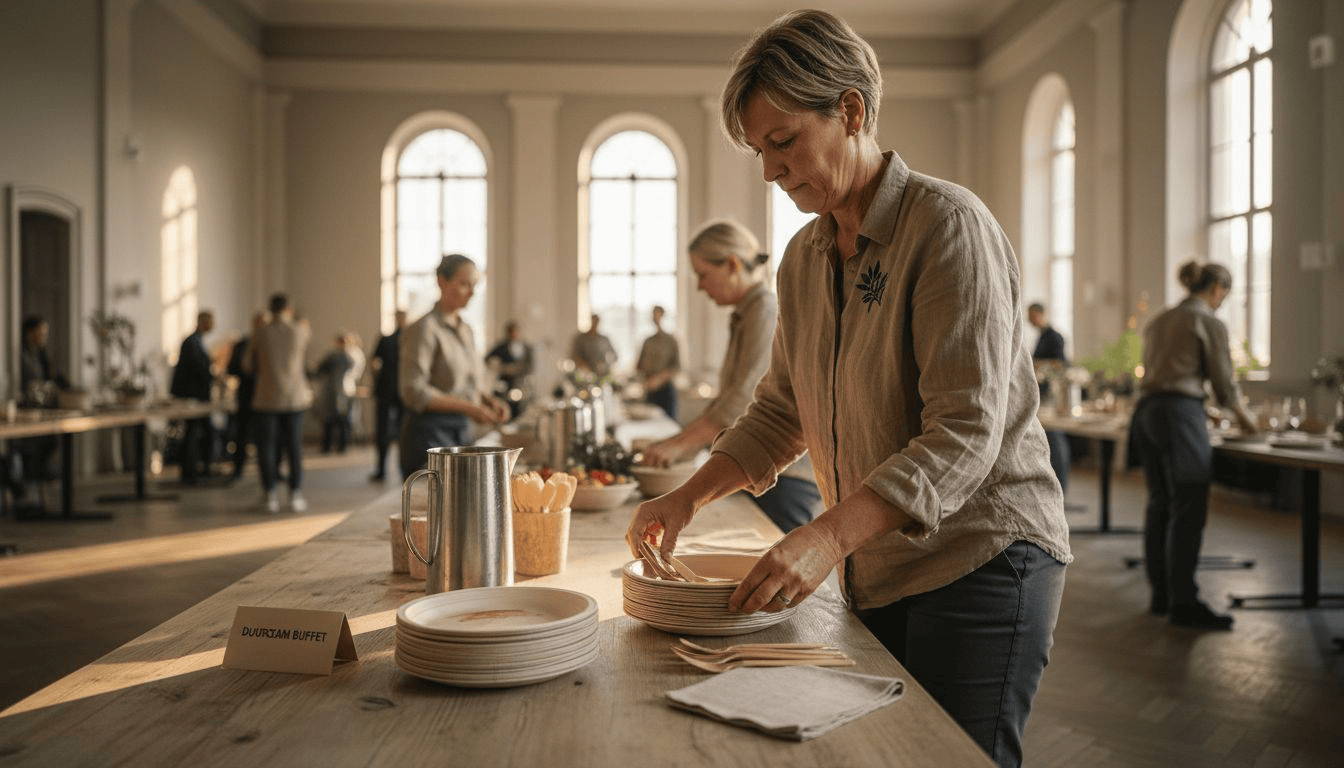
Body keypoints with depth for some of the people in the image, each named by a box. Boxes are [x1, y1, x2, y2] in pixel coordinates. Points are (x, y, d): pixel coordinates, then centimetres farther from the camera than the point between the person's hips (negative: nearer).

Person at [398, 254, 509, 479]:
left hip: (462, 432, 8)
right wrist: (467, 407, -20)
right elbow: (413, 392, -16)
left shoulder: (465, 330, 15)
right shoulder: (425, 329, -10)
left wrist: (490, 400, 3)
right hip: (430, 433, -8)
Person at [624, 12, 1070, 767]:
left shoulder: (947, 224, -14)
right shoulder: (804, 259, 9)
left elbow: (967, 435, -22)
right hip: (876, 576, 7)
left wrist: (830, 535, -30)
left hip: (979, 561, -7)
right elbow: (782, 412, 18)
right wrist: (689, 495, 4)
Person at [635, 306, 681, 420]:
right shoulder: (648, 342, 13)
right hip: (650, 389, 4)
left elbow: (677, 367, -8)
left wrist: (659, 378, -20)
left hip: (666, 387, -4)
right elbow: (640, 366, 17)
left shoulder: (671, 341, -1)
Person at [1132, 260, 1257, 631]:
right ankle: (1183, 603, -5)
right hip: (1180, 413, -8)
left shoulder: (1158, 321, 20)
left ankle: (1161, 595, 17)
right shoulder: (1209, 323, -1)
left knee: (1159, 506, 11)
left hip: (1146, 412, 8)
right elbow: (1224, 381, 1)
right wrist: (1243, 415, 20)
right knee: (1188, 510, -6)